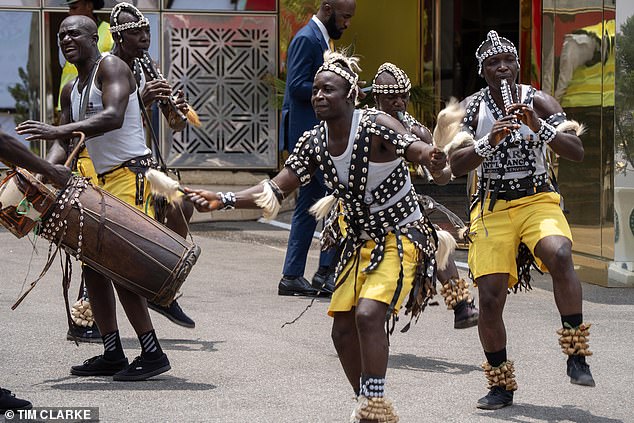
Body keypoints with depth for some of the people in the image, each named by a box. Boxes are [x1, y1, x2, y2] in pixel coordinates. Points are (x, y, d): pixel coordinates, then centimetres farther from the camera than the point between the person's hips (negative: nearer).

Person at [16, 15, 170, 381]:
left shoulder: (110, 67, -9)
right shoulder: (71, 91, 18)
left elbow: (113, 117, -26)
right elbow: (64, 142, 16)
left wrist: (59, 130, -33)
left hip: (130, 174, -10)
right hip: (103, 179, 10)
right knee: (93, 264, 6)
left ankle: (153, 353, -14)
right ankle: (113, 354, 11)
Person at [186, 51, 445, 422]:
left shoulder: (376, 126, -21)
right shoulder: (314, 143, -2)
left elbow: (416, 149, -37)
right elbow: (275, 191, -3)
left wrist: (431, 158, -62)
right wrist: (223, 200, -17)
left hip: (401, 238, -8)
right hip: (360, 240, 8)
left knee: (368, 314, -26)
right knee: (343, 330, 6)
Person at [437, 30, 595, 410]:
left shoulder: (539, 101, -1)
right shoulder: (472, 108, 1)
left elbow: (577, 152, -10)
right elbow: (457, 165, -9)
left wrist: (539, 128, -25)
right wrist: (490, 140, -26)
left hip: (538, 200, -1)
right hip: (492, 208, 1)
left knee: (559, 255, -33)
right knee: (490, 297, -8)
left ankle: (577, 356, -25)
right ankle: (501, 386, 11)